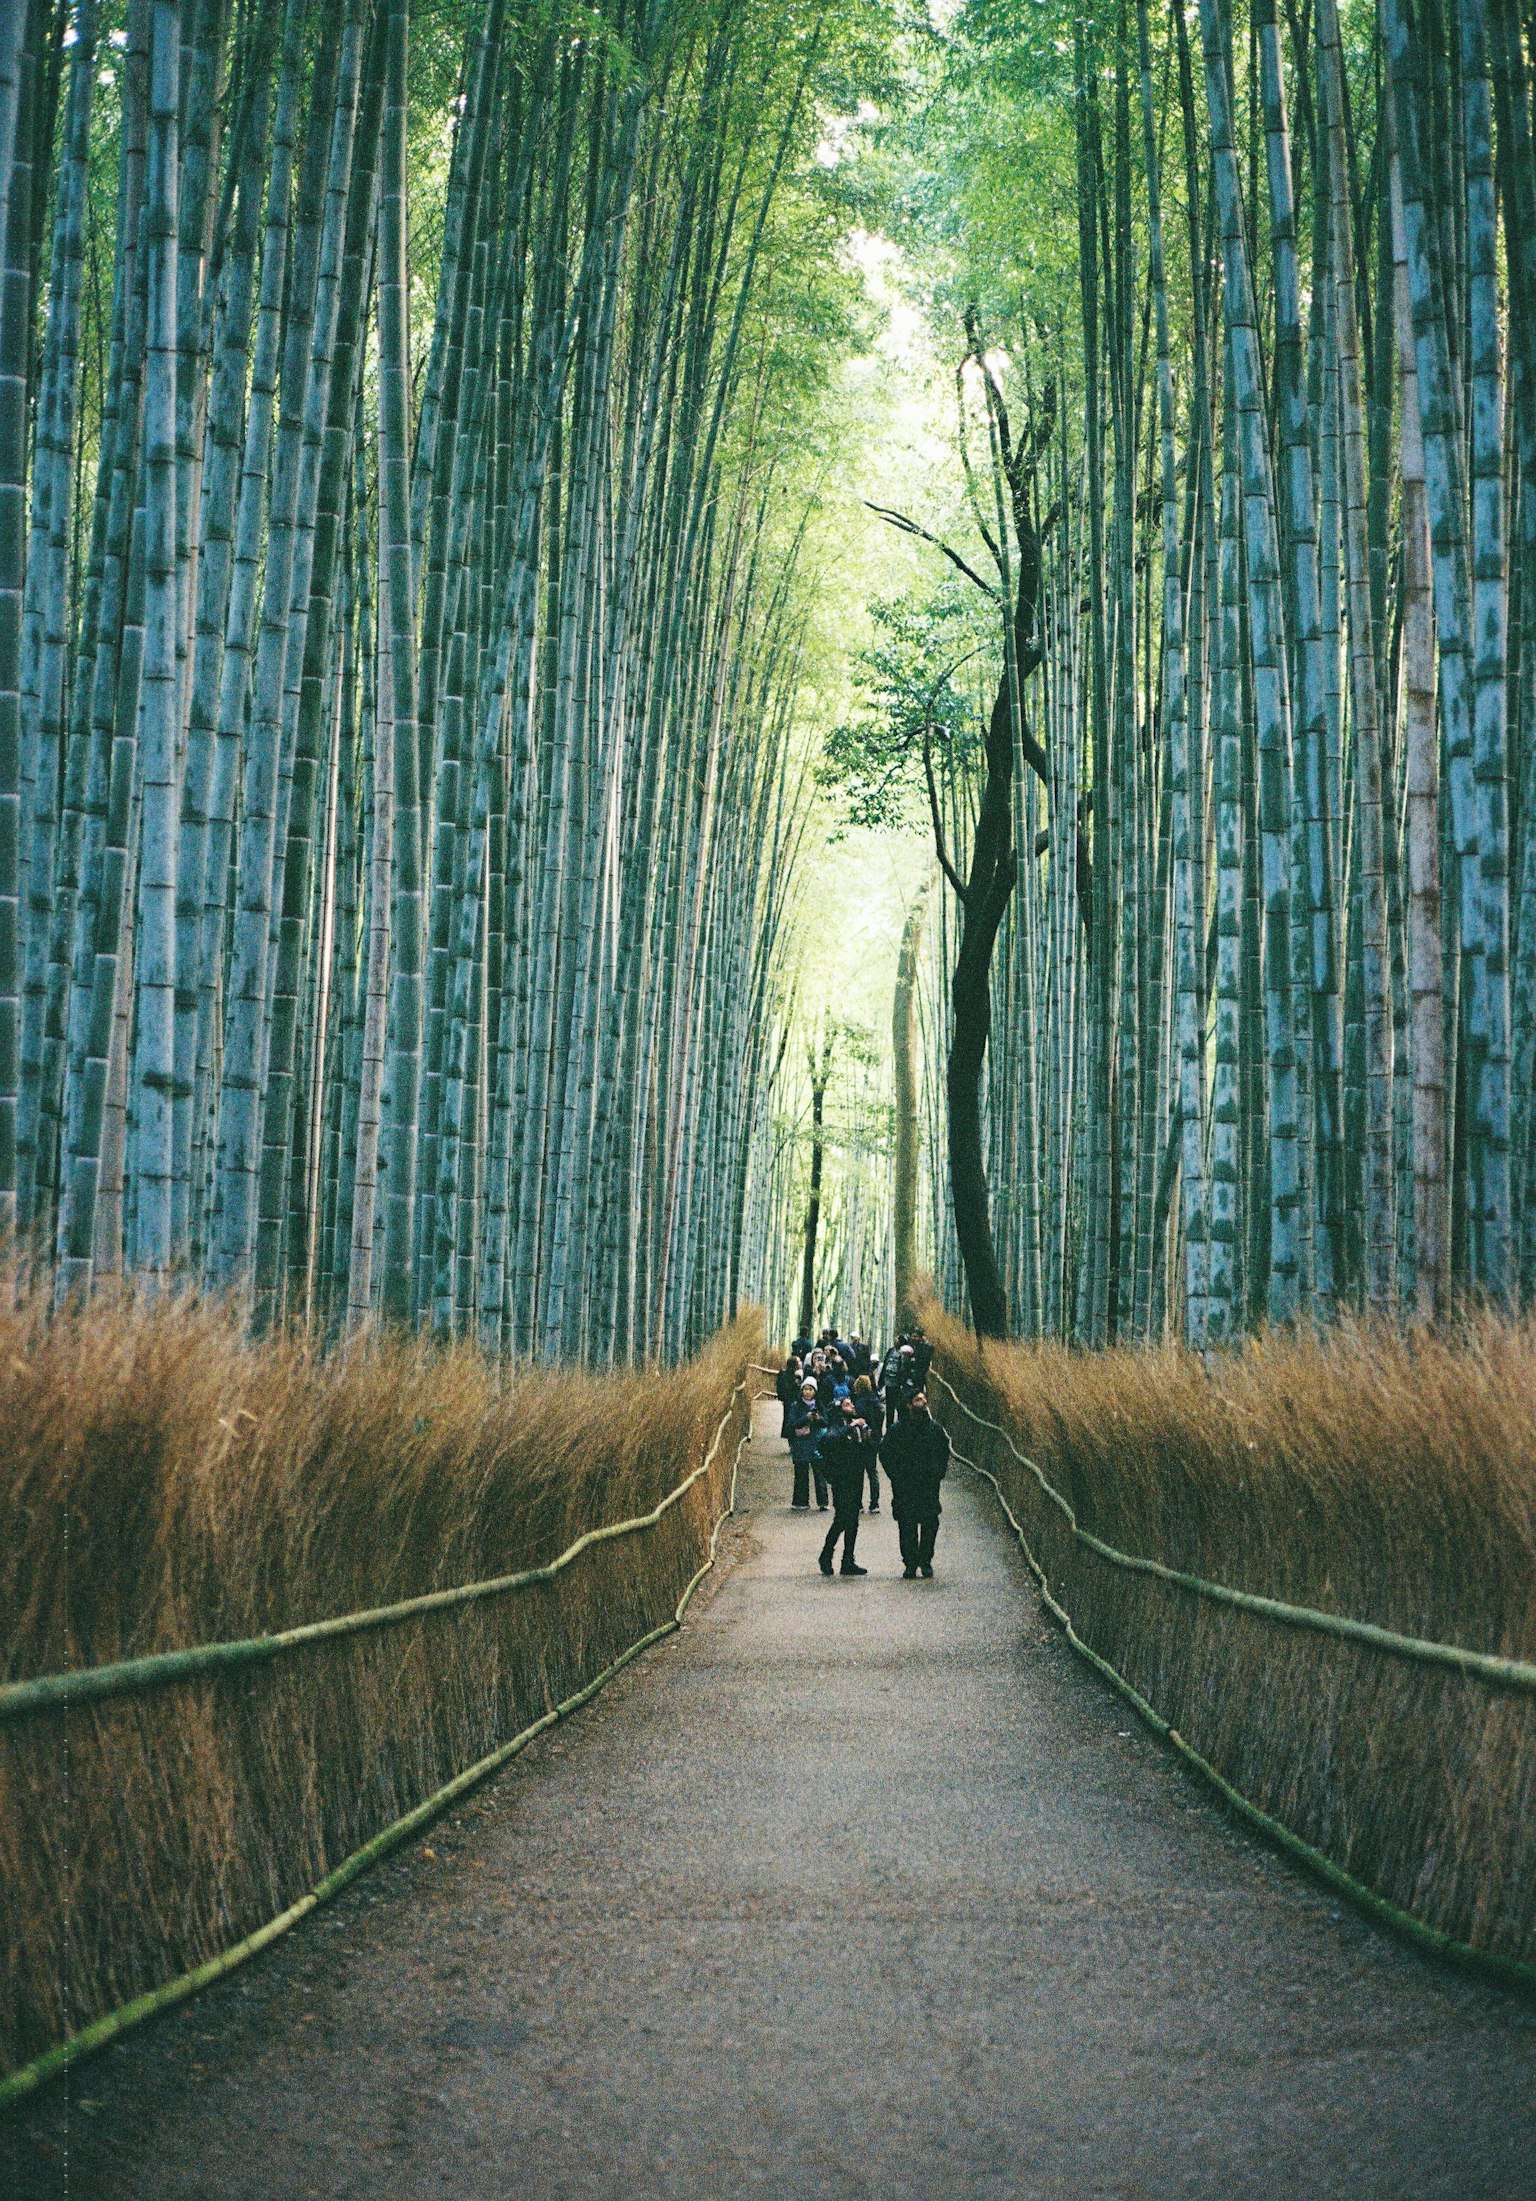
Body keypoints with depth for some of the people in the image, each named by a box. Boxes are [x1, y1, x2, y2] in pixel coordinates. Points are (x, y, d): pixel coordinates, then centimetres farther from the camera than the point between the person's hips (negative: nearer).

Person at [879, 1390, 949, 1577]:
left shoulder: (934, 1428, 7)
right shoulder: (898, 1429, 0)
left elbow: (944, 1451, 18)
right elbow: (885, 1454, 6)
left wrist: (938, 1474, 7)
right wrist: (896, 1477, -1)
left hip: (929, 1486, 2)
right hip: (905, 1488, -2)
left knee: (930, 1526, -1)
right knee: (907, 1527, -1)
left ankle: (925, 1562, 11)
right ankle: (910, 1564, 7)